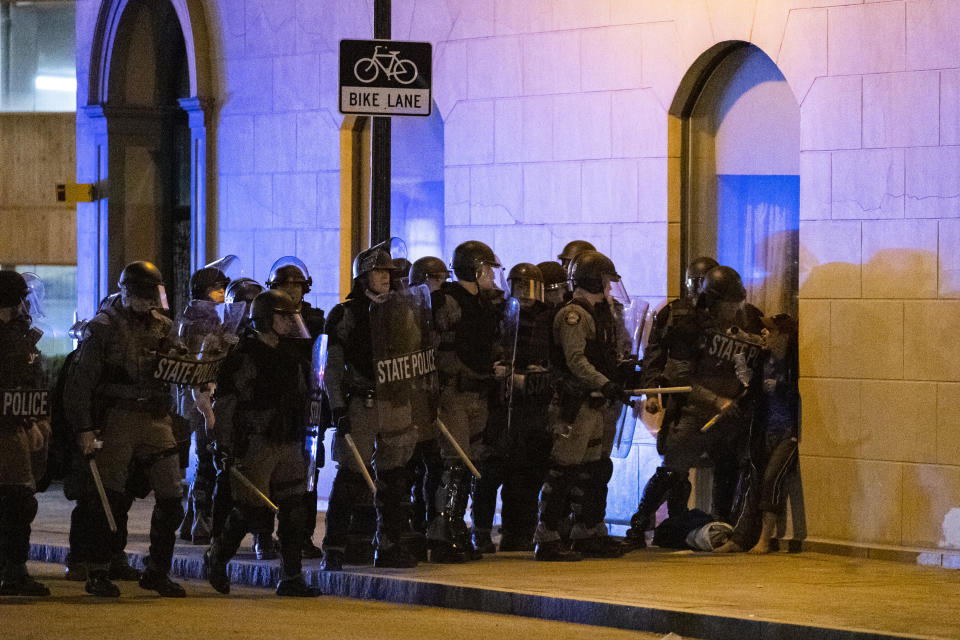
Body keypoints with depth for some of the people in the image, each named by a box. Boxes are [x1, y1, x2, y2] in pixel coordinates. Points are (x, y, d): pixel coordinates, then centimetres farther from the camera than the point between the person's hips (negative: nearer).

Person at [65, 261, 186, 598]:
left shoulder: (162, 325, 13)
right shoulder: (102, 327, -3)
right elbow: (80, 381, -6)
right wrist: (84, 428, -11)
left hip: (156, 419, 5)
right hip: (117, 420, -5)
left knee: (171, 497, 0)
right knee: (108, 499, -3)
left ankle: (157, 572, 12)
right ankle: (97, 573, 8)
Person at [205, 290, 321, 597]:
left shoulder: (290, 357, 16)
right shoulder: (244, 356, -8)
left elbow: (302, 398, 26)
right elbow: (224, 404, -11)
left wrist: (303, 439, 22)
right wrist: (226, 447, -15)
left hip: (288, 444, 7)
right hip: (256, 444, -7)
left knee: (293, 511, 2)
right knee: (250, 511, -6)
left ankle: (291, 578, 6)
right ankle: (217, 557, 18)